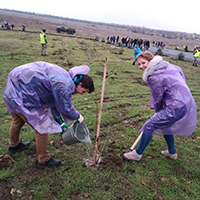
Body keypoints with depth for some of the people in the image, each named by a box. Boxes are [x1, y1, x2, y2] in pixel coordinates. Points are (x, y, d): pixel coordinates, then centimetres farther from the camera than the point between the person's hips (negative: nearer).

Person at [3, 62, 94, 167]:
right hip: (23, 94, -11)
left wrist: (61, 122, 19)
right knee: (42, 127, -2)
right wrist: (78, 116, 4)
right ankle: (44, 159, 17)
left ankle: (14, 145, 58)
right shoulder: (65, 84, -23)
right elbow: (65, 108, -16)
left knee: (18, 120, 31)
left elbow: (54, 103, 17)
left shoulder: (64, 77, 10)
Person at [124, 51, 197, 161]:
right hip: (187, 102, 10)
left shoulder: (154, 77, -19)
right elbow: (180, 71, 25)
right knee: (165, 124, 28)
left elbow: (157, 98, -8)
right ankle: (172, 152, 45)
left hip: (176, 108, -10)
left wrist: (157, 111, 13)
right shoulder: (167, 65, 8)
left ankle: (138, 153, 16)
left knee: (149, 126, -2)